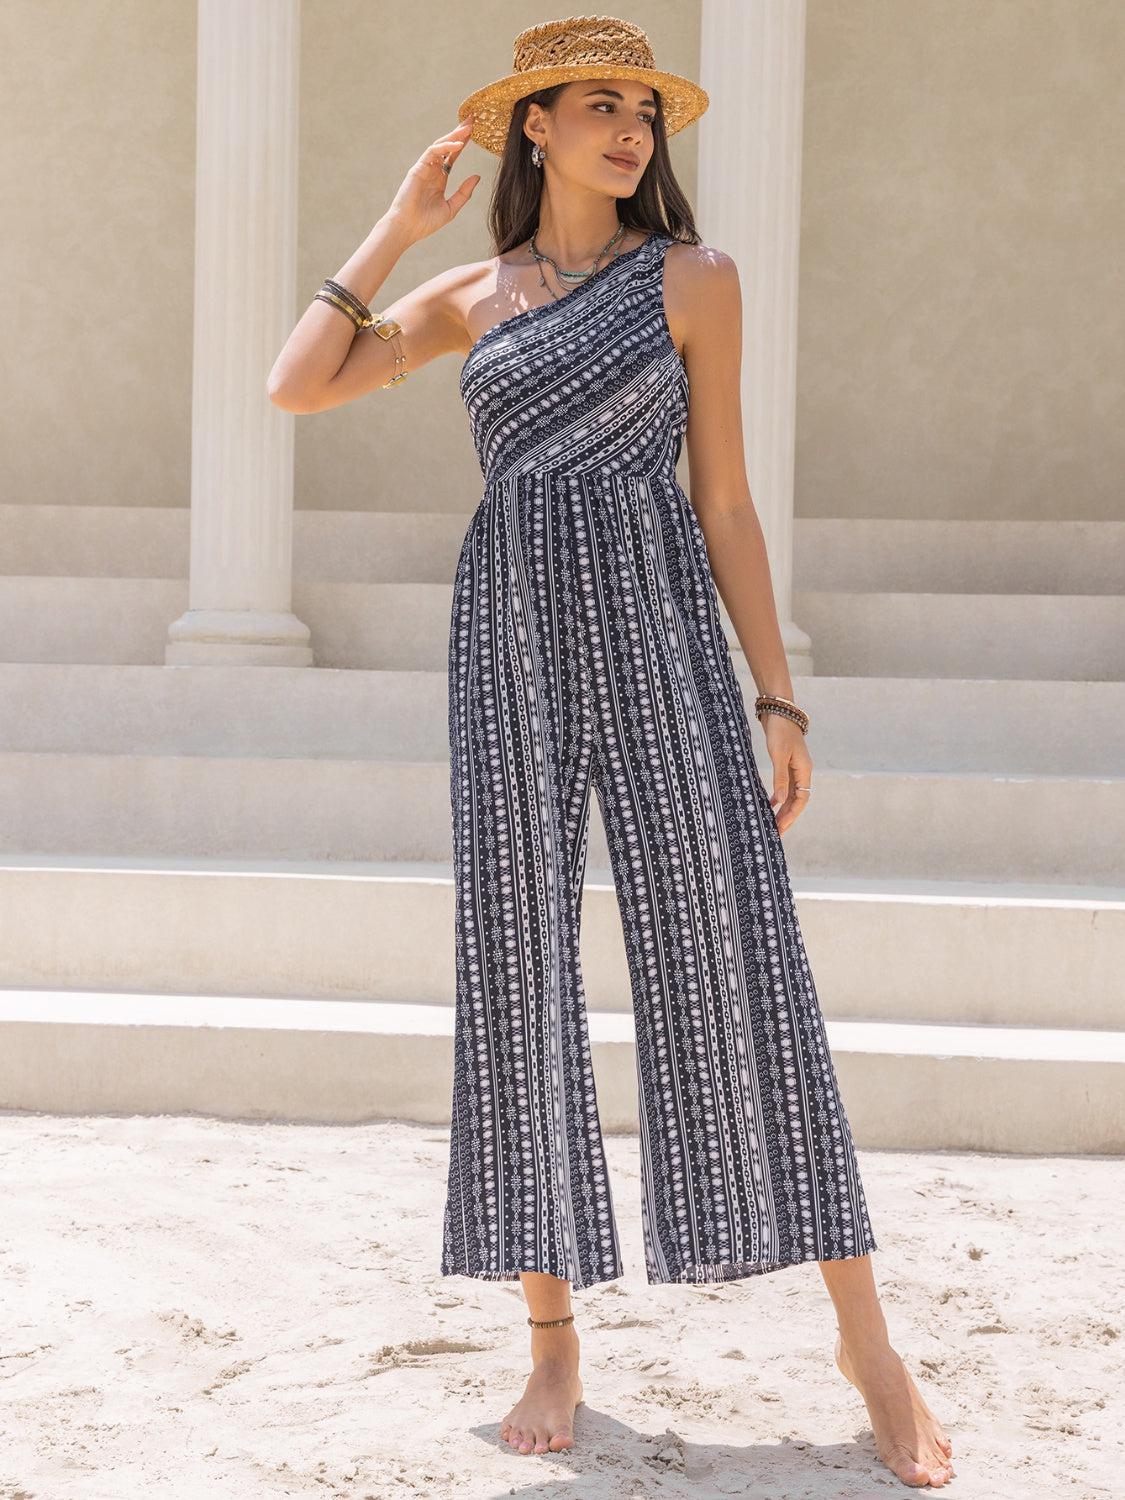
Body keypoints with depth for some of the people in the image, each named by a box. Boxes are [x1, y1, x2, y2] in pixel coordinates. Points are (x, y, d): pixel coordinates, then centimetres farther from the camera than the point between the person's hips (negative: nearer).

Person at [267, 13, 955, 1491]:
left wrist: (779, 700, -1)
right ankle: (554, 1344, 11)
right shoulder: (469, 296, 13)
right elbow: (299, 386, 3)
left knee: (733, 968, -7)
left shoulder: (692, 278, 6)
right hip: (509, 642, 2)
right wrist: (401, 223, 6)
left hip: (659, 630, -2)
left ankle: (868, 1339, 1)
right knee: (520, 978, 0)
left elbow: (724, 502, 5)